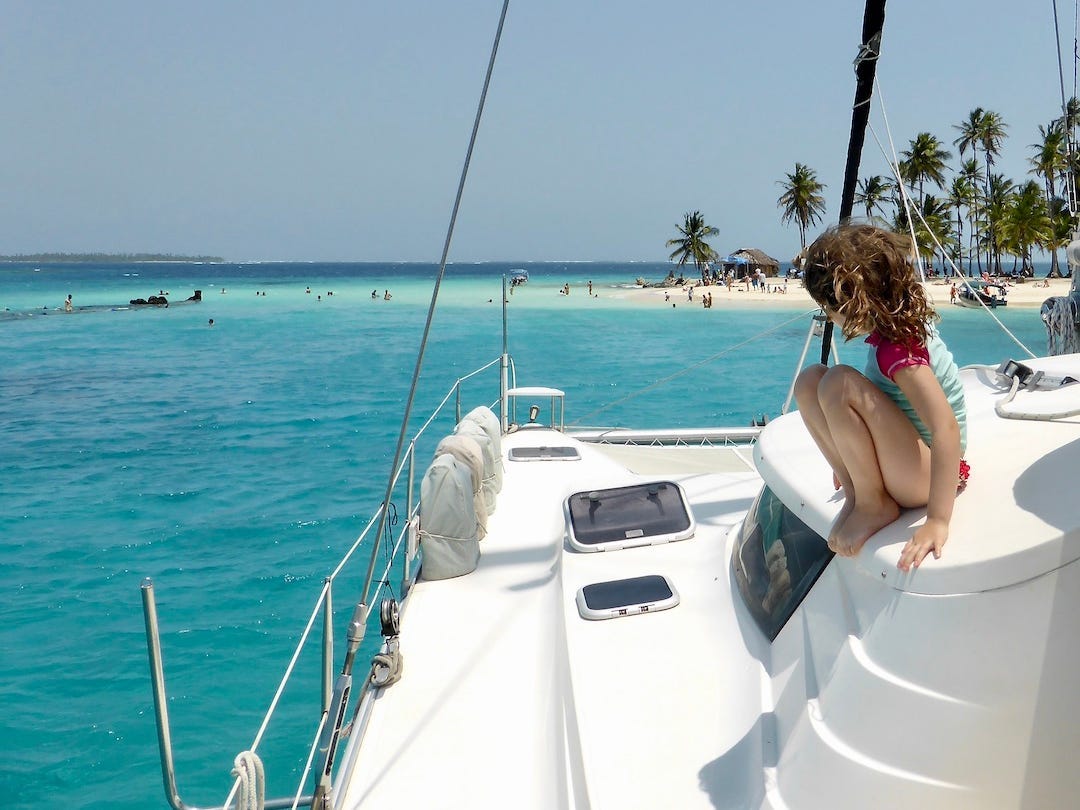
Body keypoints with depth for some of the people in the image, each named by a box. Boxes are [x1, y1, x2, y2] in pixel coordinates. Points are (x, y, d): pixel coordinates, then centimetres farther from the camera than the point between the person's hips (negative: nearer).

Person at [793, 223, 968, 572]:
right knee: (810, 380, -1)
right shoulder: (906, 320, 1)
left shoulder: (897, 349, -26)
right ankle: (855, 489, -3)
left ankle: (874, 505, -13)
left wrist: (937, 522, -35)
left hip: (928, 474, -9)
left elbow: (947, 429, -34)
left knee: (840, 383, -31)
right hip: (907, 456, 9)